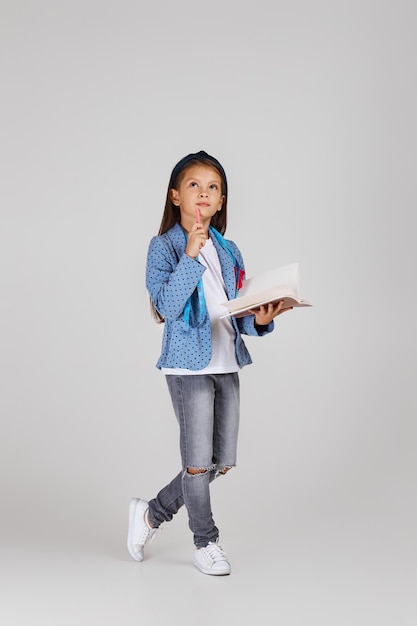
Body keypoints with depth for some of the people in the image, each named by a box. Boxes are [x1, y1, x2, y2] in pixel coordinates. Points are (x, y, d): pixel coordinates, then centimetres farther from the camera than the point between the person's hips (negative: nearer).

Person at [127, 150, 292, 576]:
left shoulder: (228, 251, 12)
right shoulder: (164, 246, -5)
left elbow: (237, 313, 15)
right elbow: (167, 306, -18)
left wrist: (259, 321, -7)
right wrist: (190, 254, -24)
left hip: (227, 364, 6)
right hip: (189, 364, -6)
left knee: (223, 462, 10)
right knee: (198, 461, 1)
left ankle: (153, 513, 29)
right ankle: (205, 542, 24)